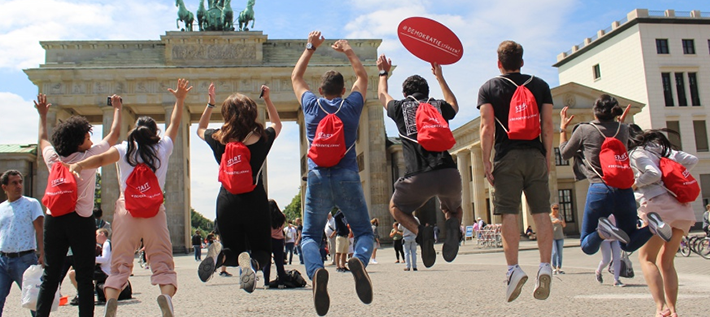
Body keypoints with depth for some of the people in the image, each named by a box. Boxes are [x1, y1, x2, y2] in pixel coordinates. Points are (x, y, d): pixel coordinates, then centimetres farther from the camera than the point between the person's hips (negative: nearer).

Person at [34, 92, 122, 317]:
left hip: (53, 220, 4)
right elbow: (114, 134, 5)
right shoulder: (89, 157, -7)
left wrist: (42, 115, 39)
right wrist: (117, 108, 18)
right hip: (81, 220, -4)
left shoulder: (53, 159, 3)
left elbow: (43, 139, 26)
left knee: (49, 277, 8)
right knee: (84, 278, 0)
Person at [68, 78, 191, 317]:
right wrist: (180, 99, 36)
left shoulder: (124, 149, 9)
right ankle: (167, 293, -25)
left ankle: (111, 297, -18)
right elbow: (174, 124, 28)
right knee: (162, 260, 1)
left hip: (126, 207, 0)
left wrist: (79, 165, -20)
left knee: (120, 262, 4)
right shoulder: (163, 147, 14)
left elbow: (102, 159, -10)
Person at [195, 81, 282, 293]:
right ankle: (252, 262, -24)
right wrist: (267, 100, 24)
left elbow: (200, 129, 24)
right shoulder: (262, 138, -4)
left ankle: (221, 253, -18)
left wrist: (210, 103, 26)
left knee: (235, 250, 21)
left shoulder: (219, 139, -2)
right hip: (255, 203, -1)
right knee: (262, 251, 15)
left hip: (227, 203, 2)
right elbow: (277, 124, 21)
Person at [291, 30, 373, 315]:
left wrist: (311, 47, 33)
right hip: (348, 179, 0)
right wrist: (348, 51, 36)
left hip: (317, 179, 1)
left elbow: (295, 77, 27)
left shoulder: (311, 105, 8)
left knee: (310, 236, 10)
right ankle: (359, 260, -25)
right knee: (364, 232, 11)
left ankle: (316, 271, -24)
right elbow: (362, 76, 27)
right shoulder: (351, 105, 7)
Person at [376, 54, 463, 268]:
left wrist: (384, 72, 56)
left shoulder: (401, 107, 14)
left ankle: (420, 232, -3)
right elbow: (453, 105, 44)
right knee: (454, 210, 32)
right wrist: (440, 76, 53)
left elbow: (382, 95, 39)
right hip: (449, 174, 2)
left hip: (419, 178, -2)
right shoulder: (439, 106, 17)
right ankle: (453, 224, -6)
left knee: (396, 207, 27)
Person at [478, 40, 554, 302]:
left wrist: (486, 161, -3)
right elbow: (547, 126, 7)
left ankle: (513, 268, -10)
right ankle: (545, 266, -7)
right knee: (541, 211, 1)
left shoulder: (489, 88, 7)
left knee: (509, 213, -4)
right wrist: (547, 158, 12)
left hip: (508, 156, -2)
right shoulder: (540, 85, 13)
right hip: (536, 155, 2)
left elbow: (487, 127, -3)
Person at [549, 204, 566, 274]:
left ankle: (559, 268, 6)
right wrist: (554, 222, -28)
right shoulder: (549, 216, 1)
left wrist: (562, 222, -13)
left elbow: (564, 225, 9)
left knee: (560, 253, 2)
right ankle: (554, 268, -6)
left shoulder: (560, 216, 14)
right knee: (554, 252, -13)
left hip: (560, 237, 4)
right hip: (552, 237, -4)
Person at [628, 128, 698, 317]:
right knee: (666, 262, 13)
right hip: (681, 208, 8)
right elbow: (692, 160, 17)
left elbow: (654, 174, -15)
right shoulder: (663, 149, 21)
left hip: (660, 206, -8)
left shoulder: (637, 153, -2)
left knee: (646, 258, -1)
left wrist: (634, 185, -1)